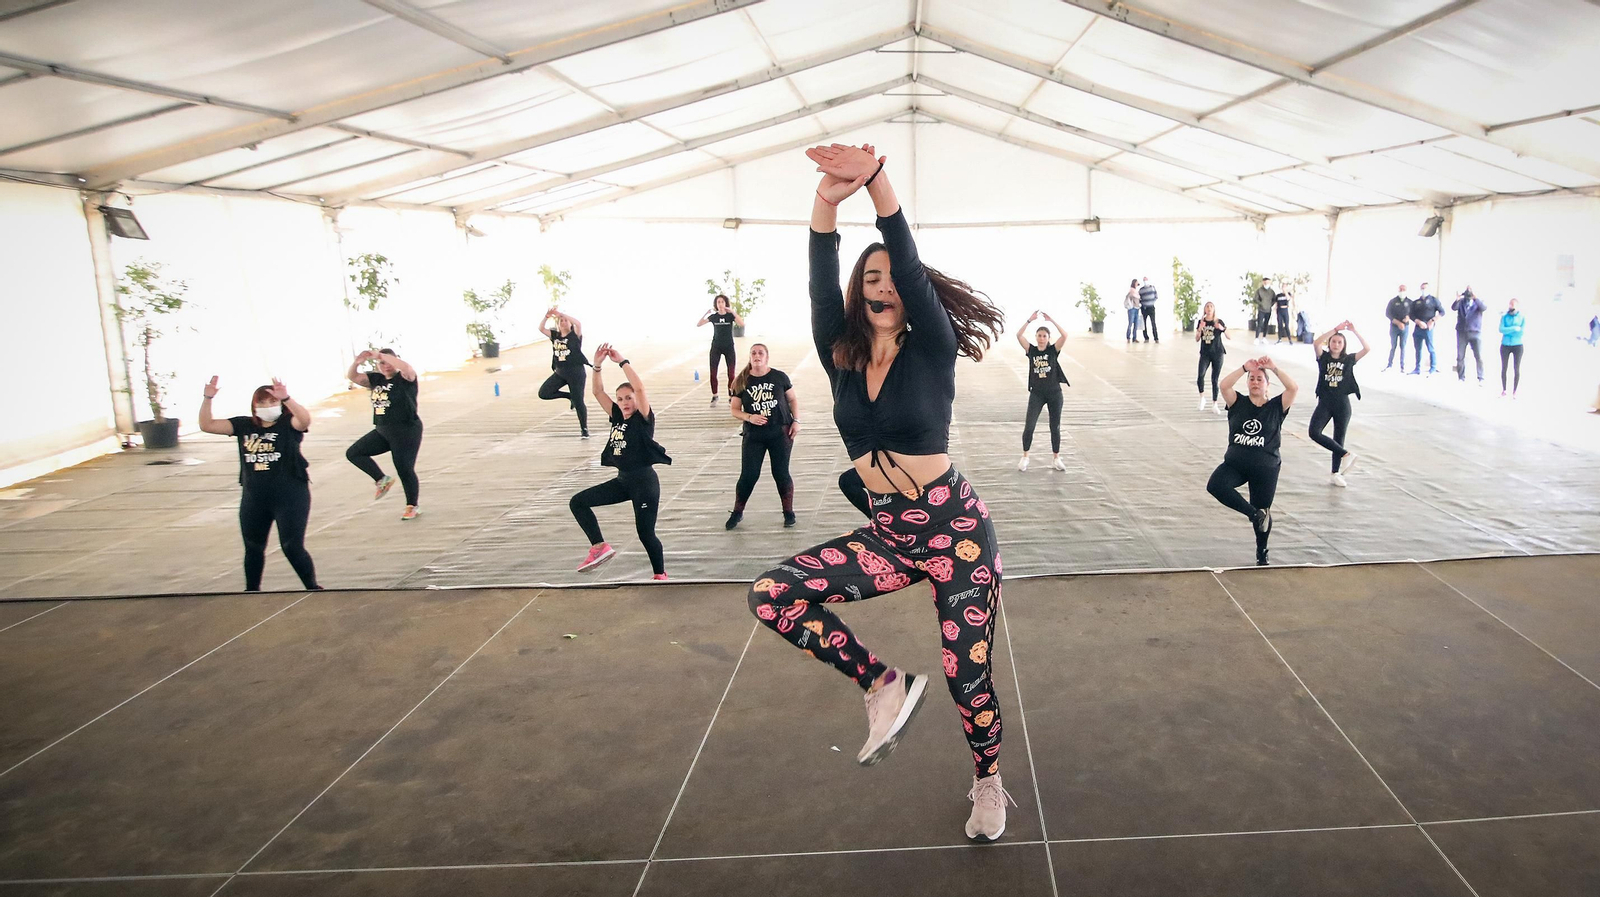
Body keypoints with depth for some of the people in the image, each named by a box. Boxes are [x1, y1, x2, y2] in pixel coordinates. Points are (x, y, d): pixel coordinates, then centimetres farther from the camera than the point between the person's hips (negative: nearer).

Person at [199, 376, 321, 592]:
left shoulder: (288, 424, -8)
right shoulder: (243, 425, 4)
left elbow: (305, 419, -31)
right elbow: (207, 425, 1)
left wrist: (286, 398, -46)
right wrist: (208, 398, -13)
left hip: (290, 497, -5)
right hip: (253, 499, 5)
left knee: (292, 547, -6)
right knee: (253, 548, 18)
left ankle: (313, 589, 10)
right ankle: (251, 590, 36)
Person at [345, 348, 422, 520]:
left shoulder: (405, 378, -10)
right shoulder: (376, 379, 9)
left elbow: (406, 367, -33)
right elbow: (352, 377, 7)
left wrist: (381, 355, -30)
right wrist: (357, 362, -12)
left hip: (406, 432, -7)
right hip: (382, 431, 7)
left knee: (404, 469, -3)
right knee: (353, 453, 3)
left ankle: (412, 507, 14)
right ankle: (382, 480, 12)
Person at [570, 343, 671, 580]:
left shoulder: (644, 418, -9)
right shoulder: (617, 417, 9)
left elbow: (639, 387, -23)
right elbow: (598, 391, 7)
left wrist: (621, 361, -19)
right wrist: (597, 365, -5)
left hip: (644, 480, -7)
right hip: (622, 480, 7)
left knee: (645, 532, -3)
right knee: (578, 502, 2)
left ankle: (660, 576, 16)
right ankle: (600, 547, -1)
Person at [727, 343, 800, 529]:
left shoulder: (779, 377, -3)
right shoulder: (741, 382, -1)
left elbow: (793, 399, 7)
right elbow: (735, 409, 3)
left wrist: (796, 421, -3)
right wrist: (750, 417, -14)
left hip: (780, 433, -1)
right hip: (753, 435, 1)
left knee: (781, 473, 2)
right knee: (748, 475, 0)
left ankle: (788, 512, 20)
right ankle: (737, 512, 19)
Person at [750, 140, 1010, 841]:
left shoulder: (931, 350, -7)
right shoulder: (843, 358, 1)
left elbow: (912, 273, -23)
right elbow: (823, 286, -14)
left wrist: (877, 185, -37)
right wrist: (827, 203, -31)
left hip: (954, 528, -4)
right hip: (887, 534, 4)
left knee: (967, 674, 0)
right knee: (770, 596, -13)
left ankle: (988, 784, 32)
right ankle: (884, 686, 4)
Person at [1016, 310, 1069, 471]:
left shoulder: (1053, 350, -3)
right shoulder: (1031, 350, -1)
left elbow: (1065, 335, -19)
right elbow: (1018, 335, -13)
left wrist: (1051, 320, -19)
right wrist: (1030, 320, -18)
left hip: (1054, 393, 0)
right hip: (1036, 393, 0)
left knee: (1055, 427, 9)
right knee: (1029, 426, -8)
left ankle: (1056, 459, 21)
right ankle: (1025, 457, 8)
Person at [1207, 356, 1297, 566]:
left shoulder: (1276, 407, 0)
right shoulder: (1238, 403, 3)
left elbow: (1293, 388, -16)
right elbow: (1224, 385, -15)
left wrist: (1274, 367, -17)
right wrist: (1245, 368, -16)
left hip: (1266, 469, -1)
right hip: (1235, 463, 1)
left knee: (1263, 510, 7)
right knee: (1215, 485, -28)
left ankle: (1261, 554, 31)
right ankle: (1254, 513, -12)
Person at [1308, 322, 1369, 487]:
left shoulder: (1349, 359, 3)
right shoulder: (1323, 357, 2)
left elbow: (1367, 349, -11)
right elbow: (1316, 343, -17)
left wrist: (1354, 331, -15)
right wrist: (1336, 329, -19)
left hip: (1342, 405, 0)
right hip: (1325, 403, 0)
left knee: (1339, 439, 9)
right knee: (1314, 433, -21)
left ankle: (1335, 474, 22)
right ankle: (1346, 455, -7)